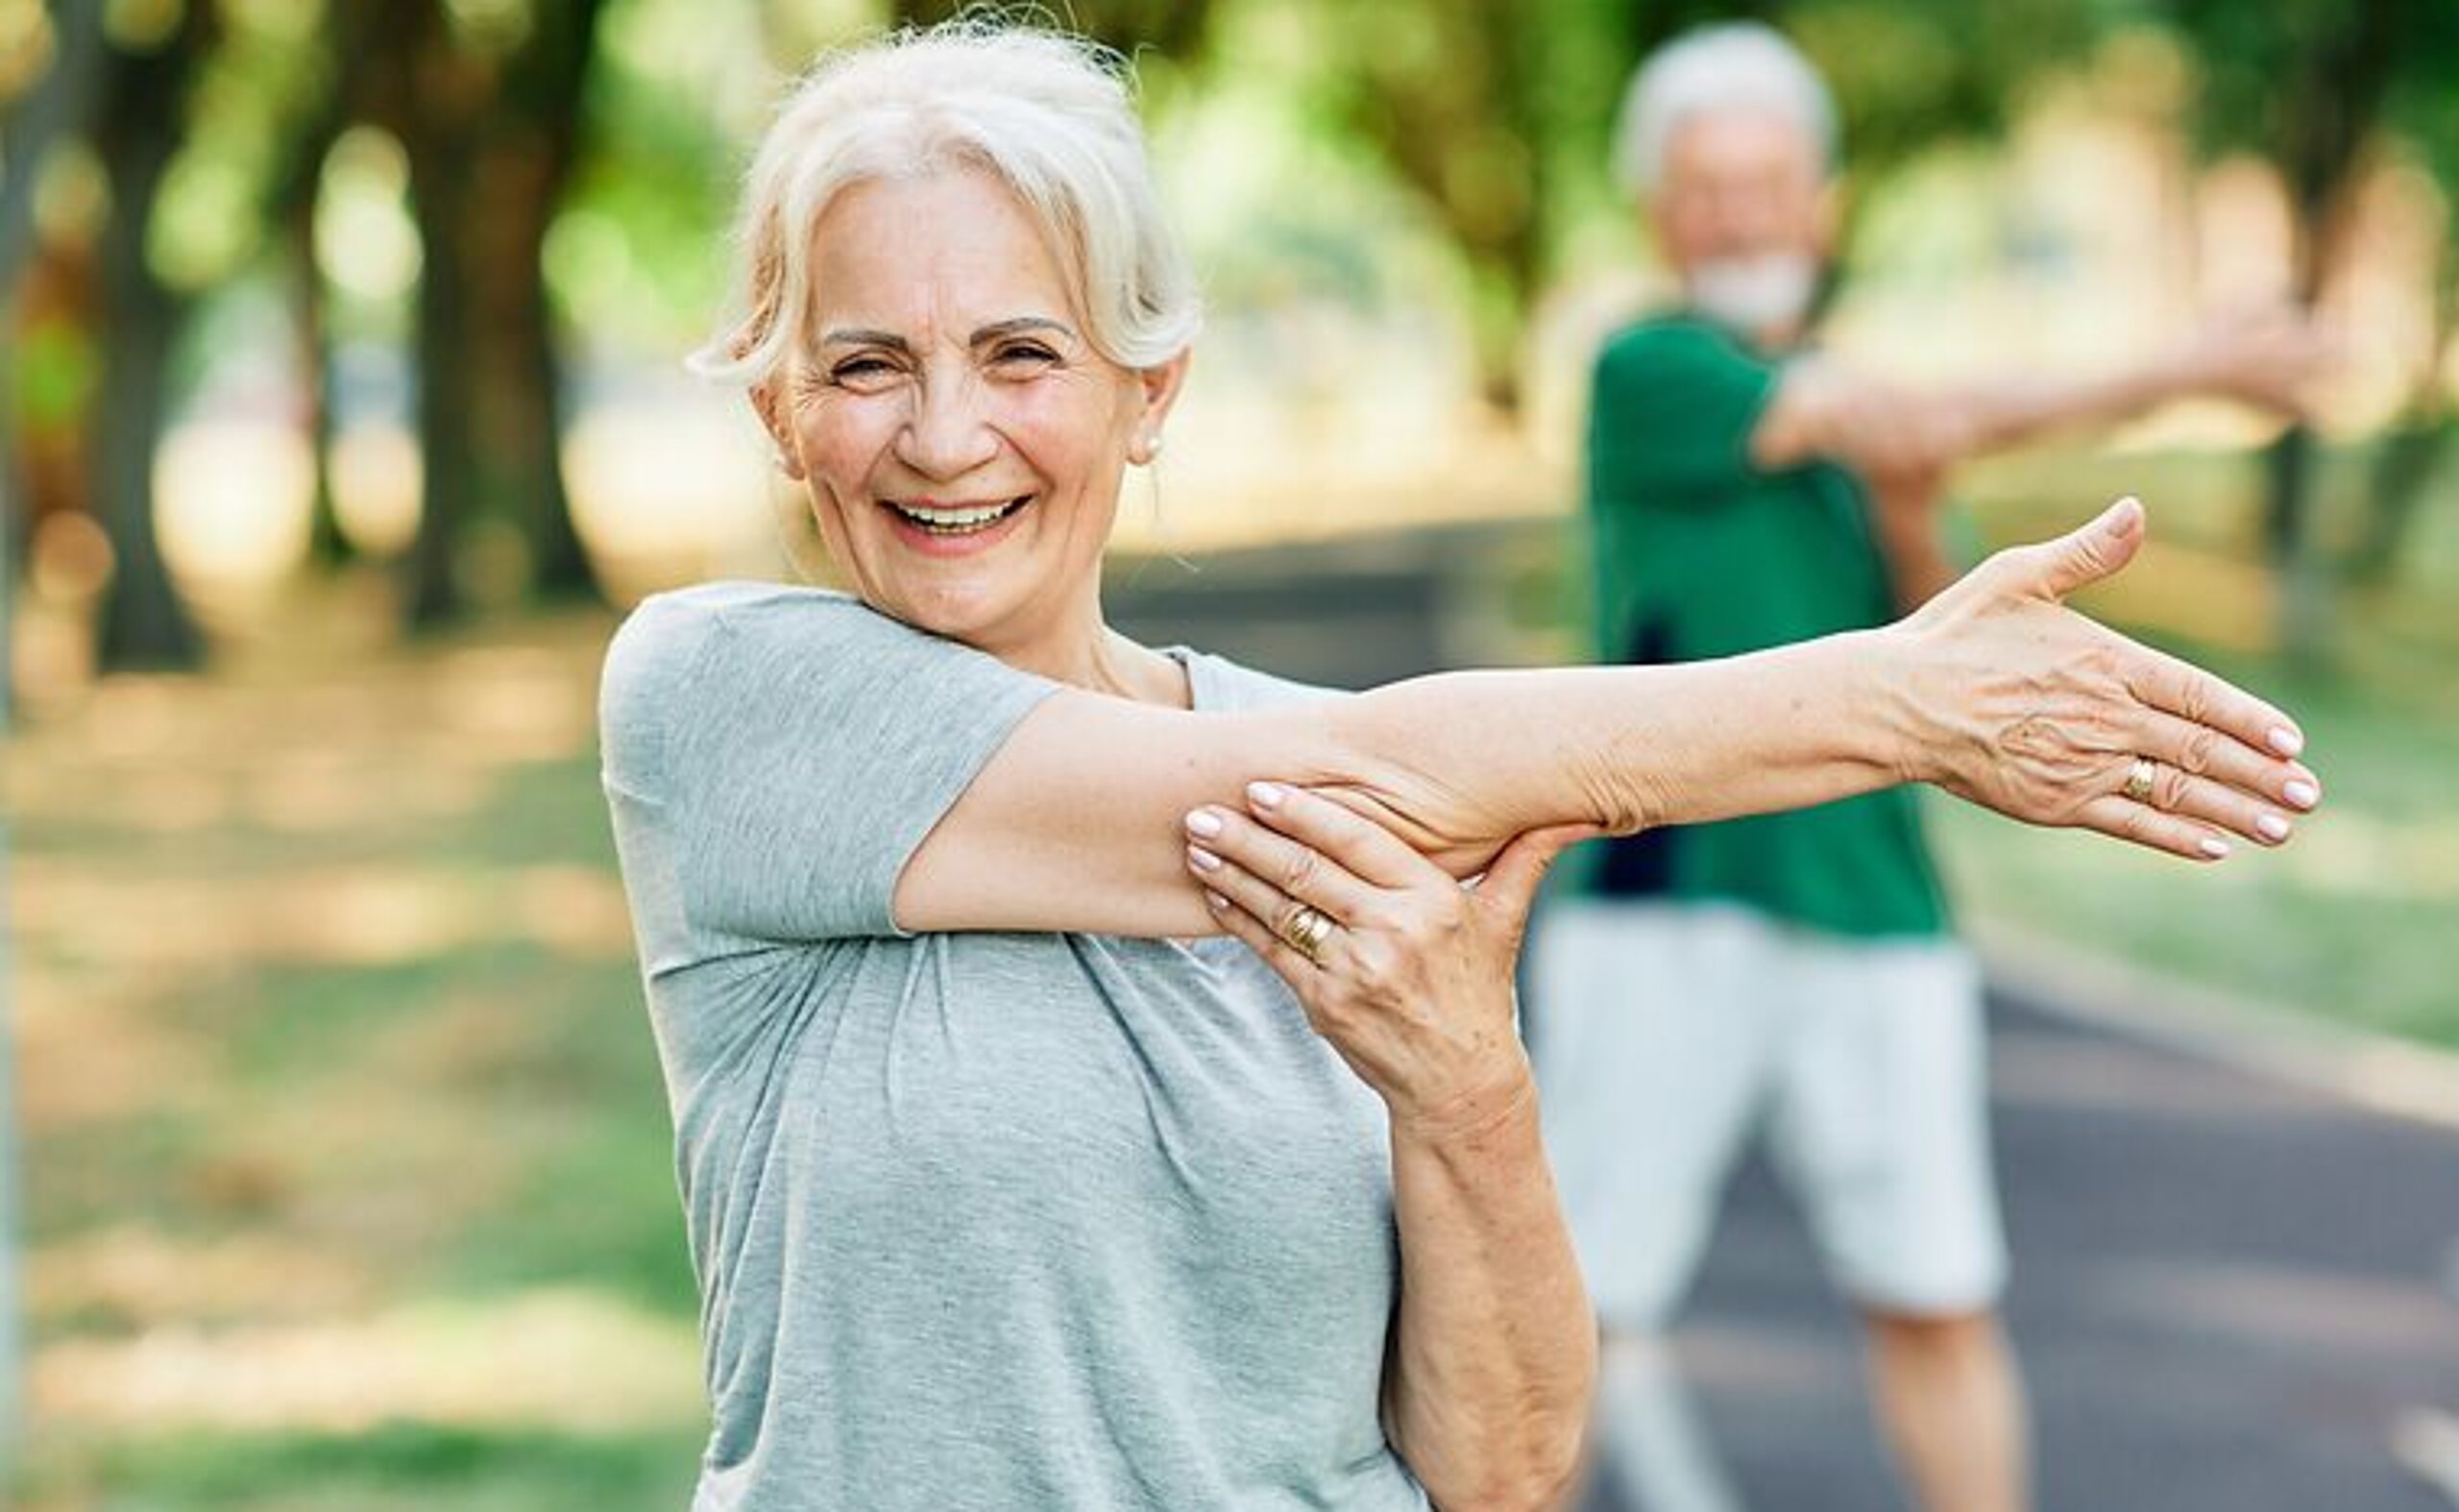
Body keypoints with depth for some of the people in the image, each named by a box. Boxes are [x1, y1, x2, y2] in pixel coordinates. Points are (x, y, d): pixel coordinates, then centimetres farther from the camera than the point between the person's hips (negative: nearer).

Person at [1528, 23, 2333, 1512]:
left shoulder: (1858, 404, 17)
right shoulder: (1648, 372, -4)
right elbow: (1911, 428, -15)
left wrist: (1912, 532, -7)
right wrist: (2188, 370, -12)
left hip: (1876, 909, 5)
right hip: (1666, 904, -5)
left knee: (1943, 1306, 5)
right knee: (1582, 1304, -5)